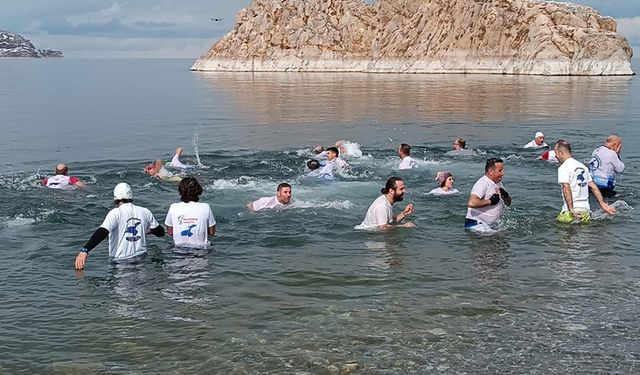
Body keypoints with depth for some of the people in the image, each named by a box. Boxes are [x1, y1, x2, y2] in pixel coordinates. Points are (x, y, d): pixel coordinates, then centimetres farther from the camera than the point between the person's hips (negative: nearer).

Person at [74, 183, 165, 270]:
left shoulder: (115, 213, -9)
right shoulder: (145, 212, 4)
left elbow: (102, 233, -24)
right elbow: (161, 232, 17)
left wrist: (84, 250, -31)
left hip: (120, 260, -3)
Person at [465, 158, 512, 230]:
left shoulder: (499, 183, 13)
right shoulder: (482, 184, -17)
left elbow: (508, 203, 20)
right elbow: (471, 203, -32)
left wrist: (506, 196, -3)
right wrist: (490, 201, -22)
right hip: (476, 225, -9)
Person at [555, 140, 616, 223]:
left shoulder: (563, 167, -8)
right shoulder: (582, 166, 16)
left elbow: (566, 189, -19)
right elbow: (593, 187, 17)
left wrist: (571, 210, -24)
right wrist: (602, 203, 20)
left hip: (571, 210, -7)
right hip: (586, 210, 7)